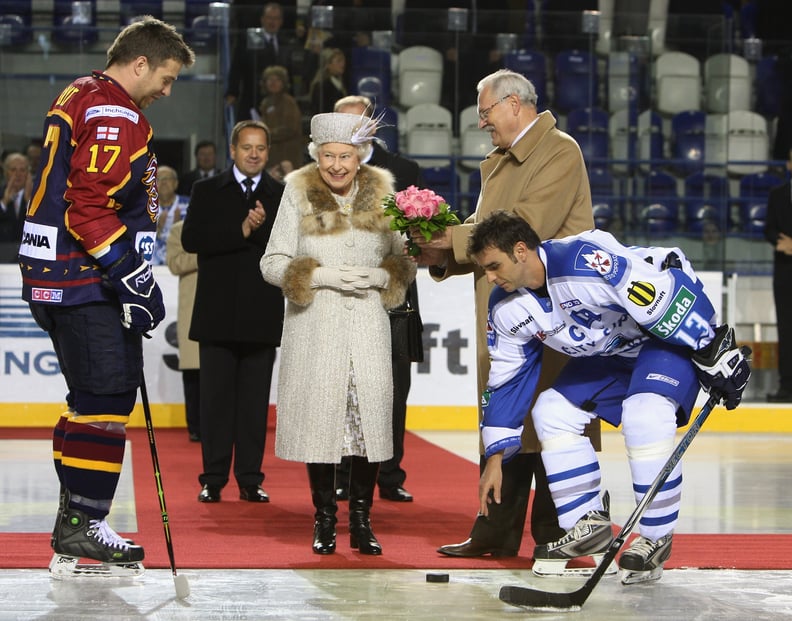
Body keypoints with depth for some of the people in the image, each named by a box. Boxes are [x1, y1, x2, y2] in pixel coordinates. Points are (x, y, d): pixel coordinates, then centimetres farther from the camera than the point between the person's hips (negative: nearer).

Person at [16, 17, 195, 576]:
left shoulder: (80, 98, 20)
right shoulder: (113, 112, -14)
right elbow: (91, 204, -23)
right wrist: (133, 277, -22)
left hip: (58, 274, 11)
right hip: (86, 280, -11)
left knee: (99, 395, 14)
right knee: (107, 395, -10)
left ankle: (77, 515, 19)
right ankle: (80, 524, -8)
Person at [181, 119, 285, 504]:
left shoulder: (282, 195, 9)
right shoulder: (207, 191, 8)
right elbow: (191, 239, -8)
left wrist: (263, 226, -15)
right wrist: (242, 230, -13)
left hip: (263, 314, 1)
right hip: (218, 313, -1)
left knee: (255, 400, 2)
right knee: (216, 398, 1)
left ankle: (250, 480, 7)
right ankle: (213, 479, 6)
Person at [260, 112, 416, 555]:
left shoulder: (381, 194, 7)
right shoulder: (299, 194, 2)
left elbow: (407, 262, 12)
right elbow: (272, 264, 1)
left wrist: (380, 276, -9)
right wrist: (323, 276, -12)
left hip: (368, 323, 1)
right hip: (315, 324, -1)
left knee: (370, 416, -4)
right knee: (319, 415, -2)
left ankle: (362, 521, 7)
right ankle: (325, 520, 10)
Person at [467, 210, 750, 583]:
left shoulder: (584, 262, -35)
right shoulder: (507, 309, -8)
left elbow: (669, 295, -32)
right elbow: (505, 380, 4)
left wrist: (715, 356, -27)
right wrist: (495, 458, 3)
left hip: (673, 333, -9)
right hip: (609, 351, 9)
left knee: (644, 416, -29)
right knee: (551, 410, 0)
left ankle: (656, 539, -12)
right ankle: (587, 525, 9)